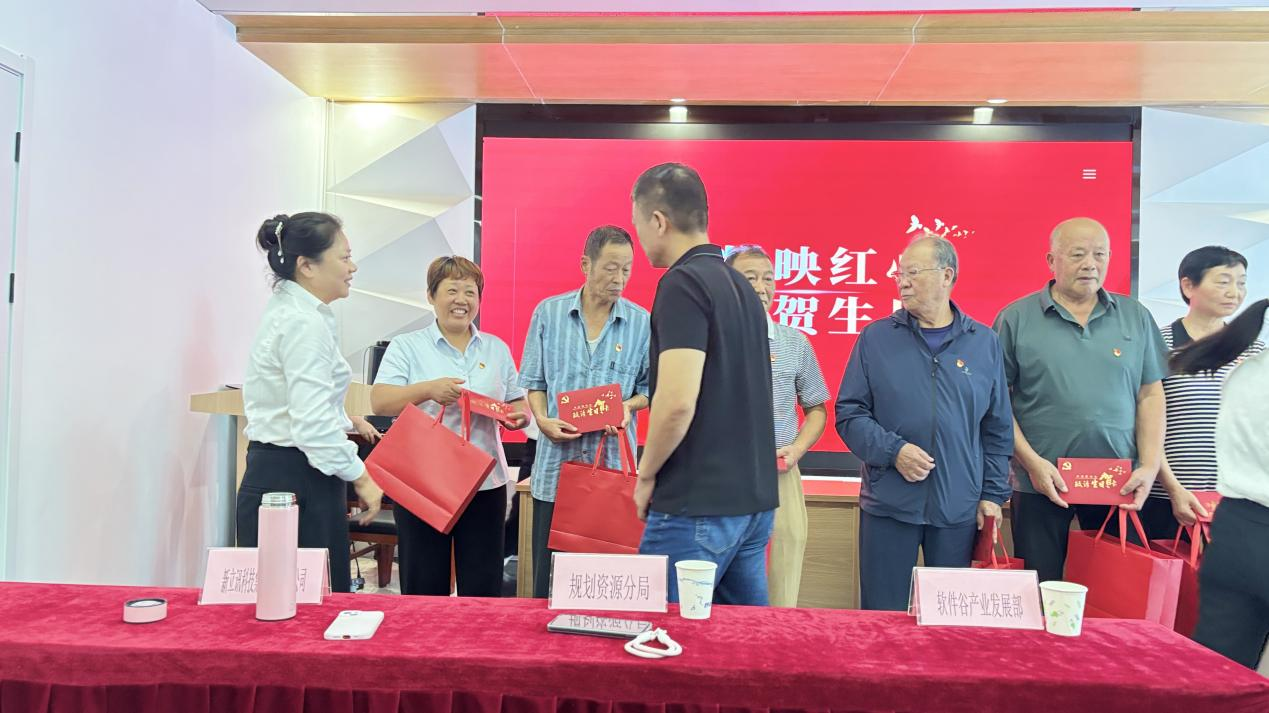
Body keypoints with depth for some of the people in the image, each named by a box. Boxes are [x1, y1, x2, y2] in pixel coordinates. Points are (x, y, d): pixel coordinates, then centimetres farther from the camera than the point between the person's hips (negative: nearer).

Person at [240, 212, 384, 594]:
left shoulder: (288, 311, 14)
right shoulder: (305, 323, -18)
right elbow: (313, 426, -24)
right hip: (297, 483, -10)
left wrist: (346, 420, 28)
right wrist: (361, 477, -15)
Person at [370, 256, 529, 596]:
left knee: (483, 588, 7)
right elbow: (380, 402, -8)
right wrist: (428, 389, -23)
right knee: (423, 586, 7)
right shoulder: (406, 347, 4)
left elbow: (517, 405, 15)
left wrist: (519, 416, -8)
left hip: (485, 483, 2)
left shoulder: (497, 349, 13)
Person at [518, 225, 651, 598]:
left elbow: (651, 387, 8)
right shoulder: (548, 312, 4)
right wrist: (543, 420, -7)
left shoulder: (641, 322, 2)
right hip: (556, 460, 1)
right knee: (549, 573, 8)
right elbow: (533, 380, 9)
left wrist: (629, 406, -11)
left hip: (613, 463, 0)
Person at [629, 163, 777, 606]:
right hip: (753, 497, 9)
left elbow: (677, 402, -23)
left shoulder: (683, 283, -14)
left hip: (697, 505, -9)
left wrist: (646, 475, -7)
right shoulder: (740, 286, 12)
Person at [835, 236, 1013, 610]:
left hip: (959, 508, 2)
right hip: (888, 505, -1)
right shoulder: (876, 337, 1)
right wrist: (893, 450, -14)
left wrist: (993, 494, 5)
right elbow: (849, 413, 1)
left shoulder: (984, 342, 6)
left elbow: (998, 428, 9)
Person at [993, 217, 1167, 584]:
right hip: (1041, 485, -3)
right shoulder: (1015, 319, -1)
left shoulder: (1136, 317, 9)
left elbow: (1150, 395, 8)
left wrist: (1150, 466, -3)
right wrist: (1032, 462, -12)